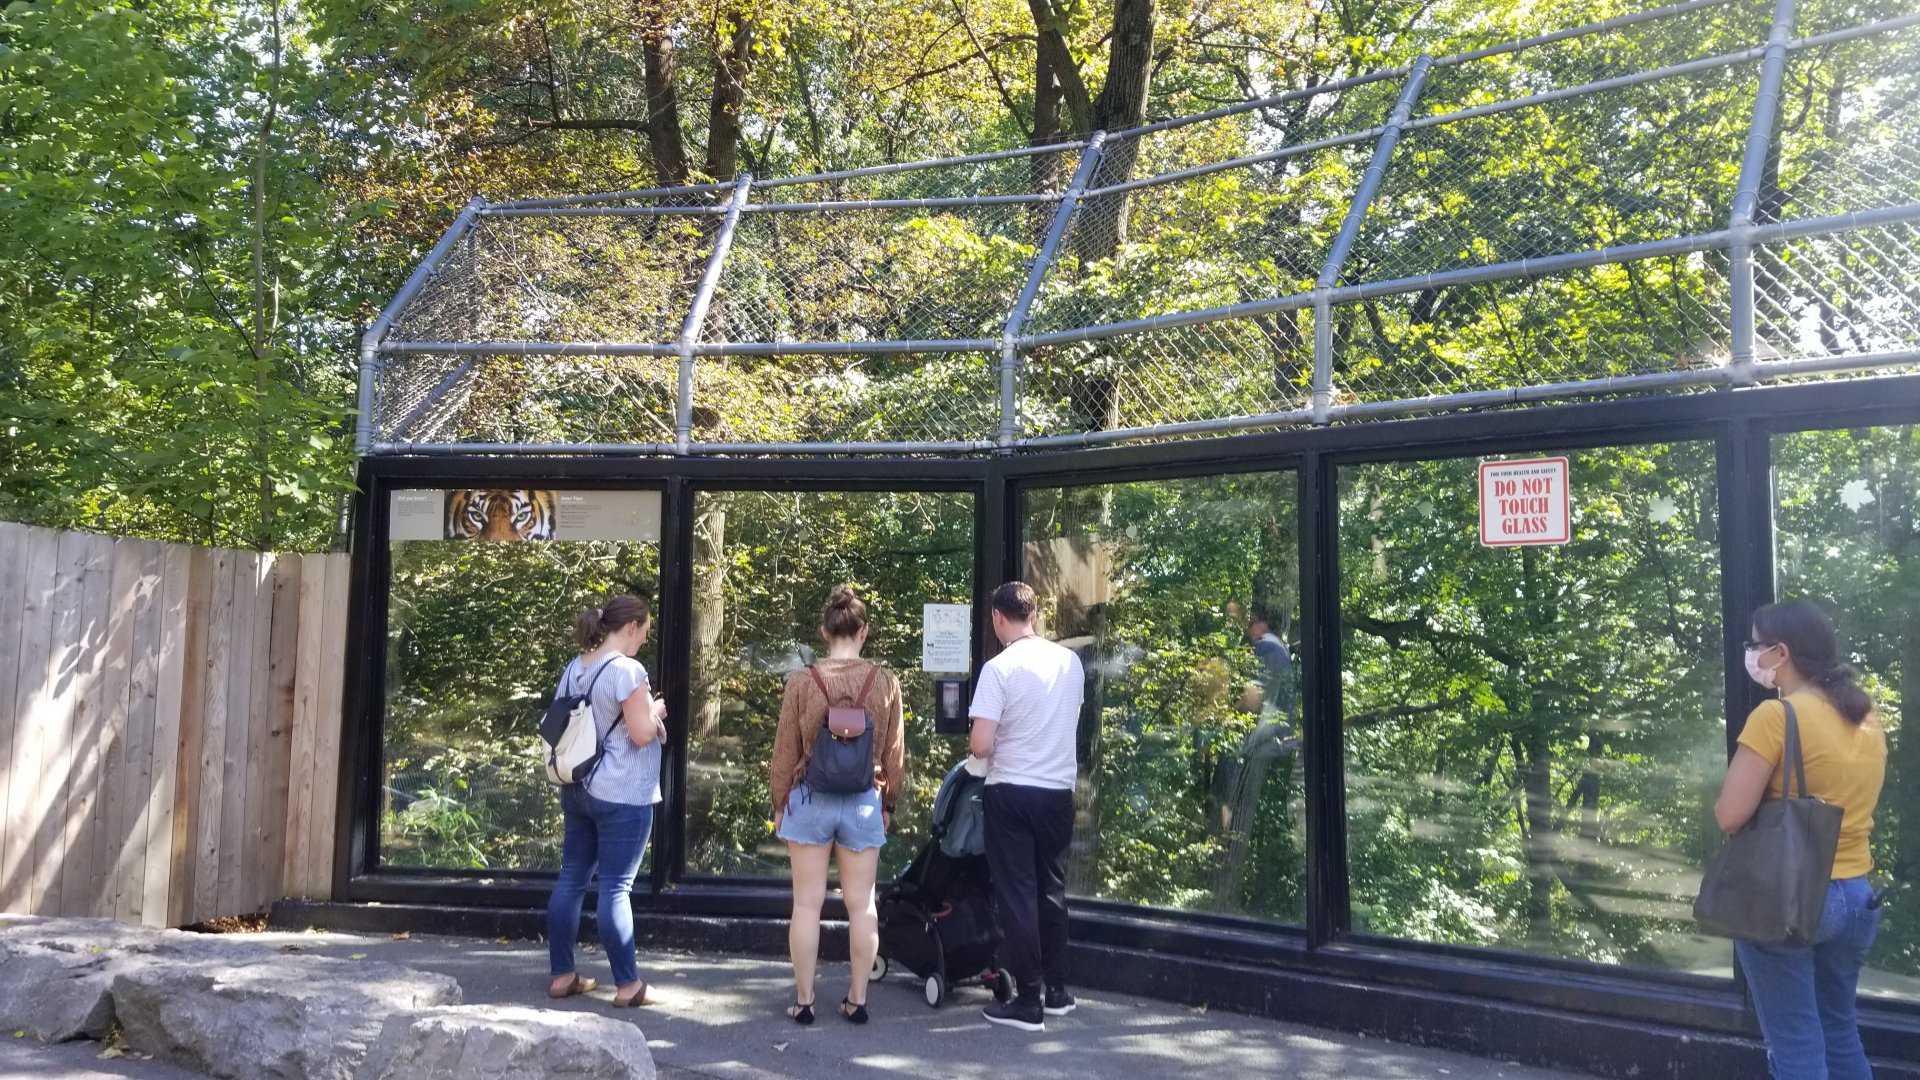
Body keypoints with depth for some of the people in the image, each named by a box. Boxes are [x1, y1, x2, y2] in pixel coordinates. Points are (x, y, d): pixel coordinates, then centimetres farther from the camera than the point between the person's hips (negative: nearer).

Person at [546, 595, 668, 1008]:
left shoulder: (574, 669, 9)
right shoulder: (626, 671, -16)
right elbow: (643, 734, -19)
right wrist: (655, 709, 2)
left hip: (577, 790, 8)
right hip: (621, 796, -8)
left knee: (571, 878, 12)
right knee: (616, 887, -3)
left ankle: (562, 974, 20)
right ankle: (628, 984, 6)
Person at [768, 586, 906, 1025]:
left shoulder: (802, 680, -8)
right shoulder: (885, 681, -5)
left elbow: (785, 749, -1)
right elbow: (894, 751, 2)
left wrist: (779, 802, 11)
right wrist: (888, 802, 15)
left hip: (810, 799, -1)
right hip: (864, 801, 1)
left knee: (807, 903, 8)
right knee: (861, 903, 11)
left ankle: (803, 1000, 15)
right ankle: (857, 999, 18)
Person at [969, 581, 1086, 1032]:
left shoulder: (999, 668, -15)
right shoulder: (1071, 662, 1)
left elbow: (981, 745, -17)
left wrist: (979, 746, 5)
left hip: (1013, 792, -5)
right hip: (1059, 789, 5)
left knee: (1017, 895, 3)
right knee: (1052, 890, 17)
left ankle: (1029, 1002, 8)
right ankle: (1057, 991, 25)